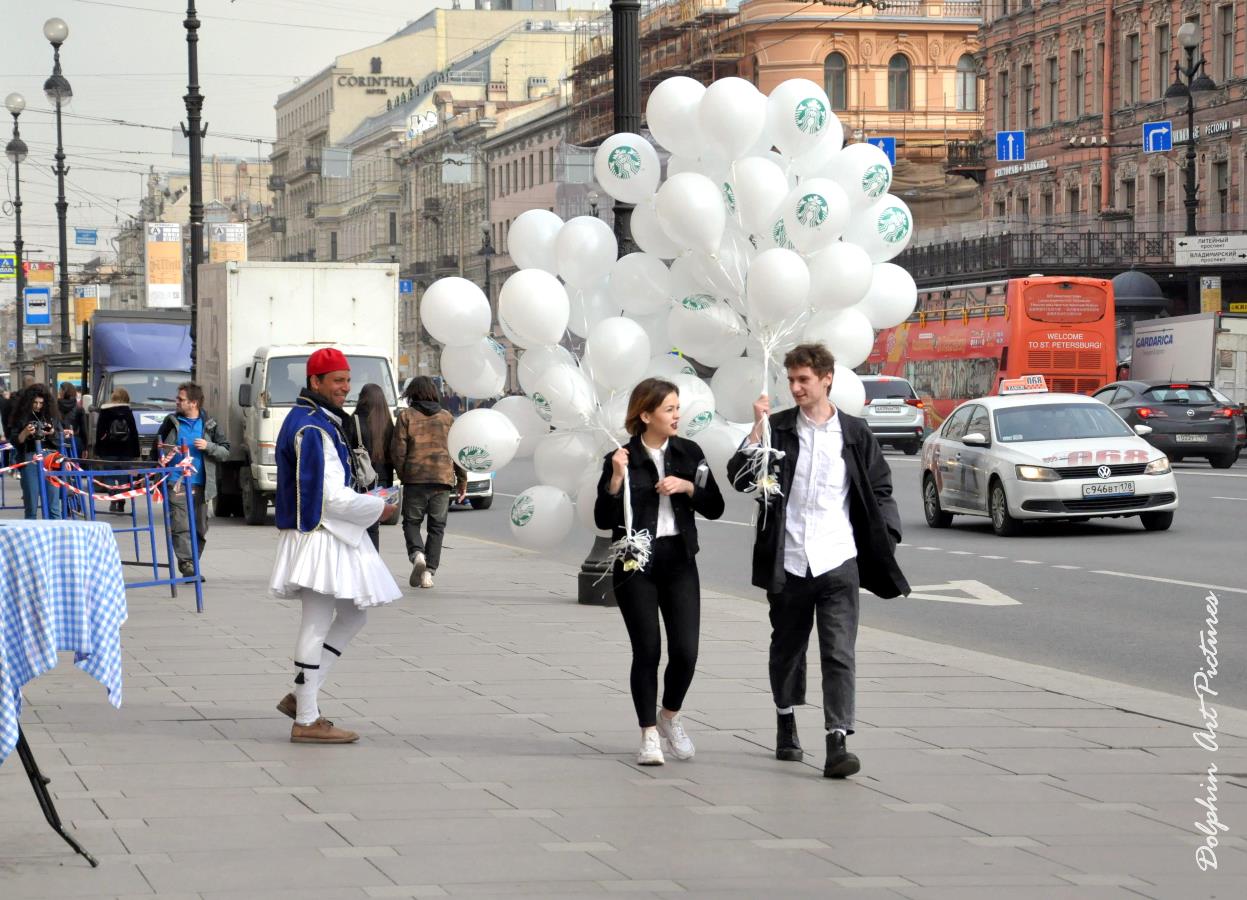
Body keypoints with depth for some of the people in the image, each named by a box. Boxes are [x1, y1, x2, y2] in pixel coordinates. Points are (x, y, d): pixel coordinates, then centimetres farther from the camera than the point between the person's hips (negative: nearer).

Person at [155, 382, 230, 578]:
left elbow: (225, 452, 7)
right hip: (176, 484, -1)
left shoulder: (209, 424, 8)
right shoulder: (171, 422, 10)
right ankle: (186, 564, -19)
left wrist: (208, 447, -11)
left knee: (199, 529, 6)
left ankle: (192, 565, 17)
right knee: (181, 525, -14)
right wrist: (164, 455, -2)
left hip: (200, 486, 1)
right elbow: (157, 448, 20)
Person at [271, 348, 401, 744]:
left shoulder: (320, 422, 16)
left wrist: (368, 504, 11)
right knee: (316, 628, -5)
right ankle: (306, 721, 0)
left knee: (352, 616, 17)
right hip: (318, 539, -11)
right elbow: (331, 498, -21)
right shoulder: (311, 429, -18)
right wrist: (379, 509, -9)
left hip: (334, 537, 11)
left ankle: (300, 696, 19)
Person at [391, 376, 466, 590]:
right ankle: (429, 572, 2)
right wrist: (462, 481, 16)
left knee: (411, 522, 11)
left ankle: (417, 554, -17)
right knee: (436, 527, 9)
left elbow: (397, 450, -5)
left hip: (415, 478, -2)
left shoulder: (406, 416, 1)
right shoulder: (447, 418, 9)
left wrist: (403, 475, 9)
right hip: (442, 478, 2)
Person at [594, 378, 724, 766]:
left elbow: (715, 508, 6)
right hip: (636, 565, -3)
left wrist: (687, 486, -10)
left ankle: (670, 716, 22)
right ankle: (649, 735, 8)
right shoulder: (622, 459, -4)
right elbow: (604, 520, -6)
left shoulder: (689, 453, 6)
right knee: (647, 651, -4)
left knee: (685, 650, -4)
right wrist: (617, 479, -19)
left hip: (679, 562, 3)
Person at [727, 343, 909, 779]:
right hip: (787, 562, 1)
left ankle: (838, 743, -13)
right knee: (787, 647, 16)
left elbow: (880, 490, 11)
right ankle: (786, 723, 35)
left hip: (838, 562, -1)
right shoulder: (778, 429, 2)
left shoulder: (854, 433, 3)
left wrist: (885, 541, 2)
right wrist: (757, 430, -16)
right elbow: (740, 478, -6)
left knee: (839, 654, -9)